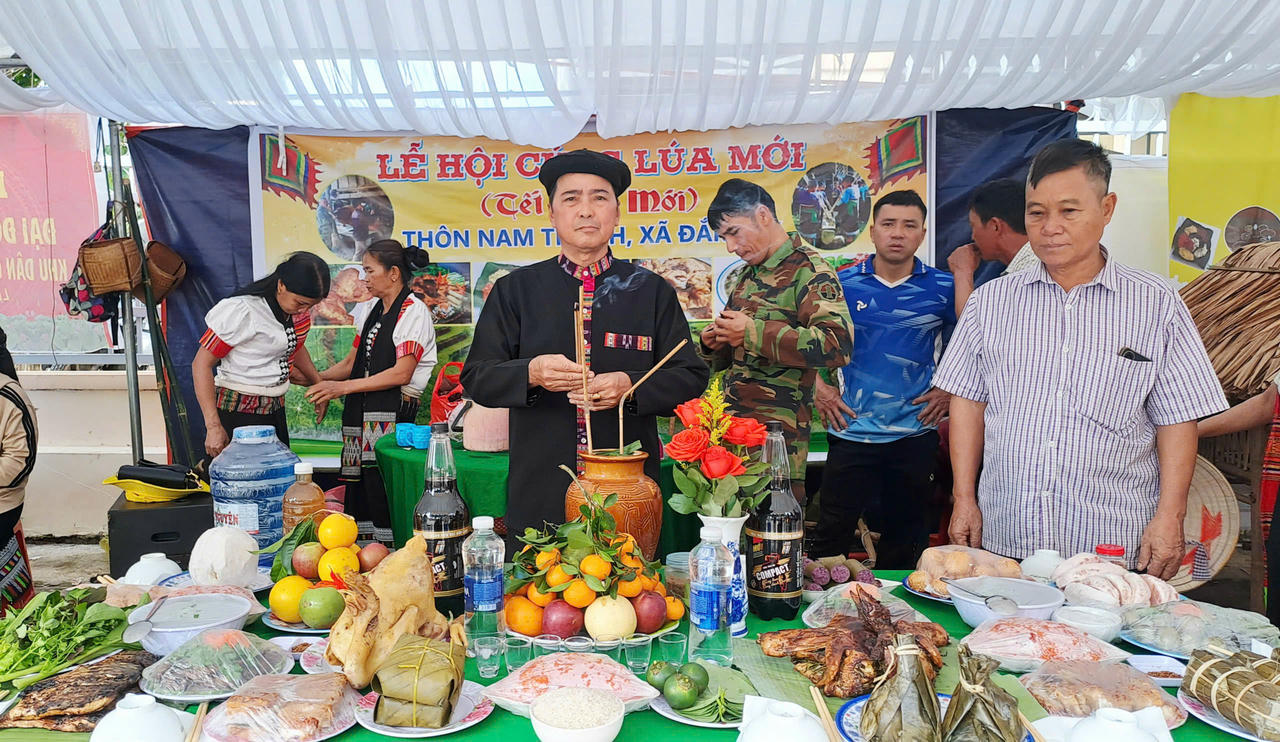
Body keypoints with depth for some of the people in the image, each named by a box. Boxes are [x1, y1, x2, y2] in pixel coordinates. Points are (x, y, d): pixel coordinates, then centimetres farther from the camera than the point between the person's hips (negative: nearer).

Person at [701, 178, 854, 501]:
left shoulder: (809, 271, -7)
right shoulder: (748, 276, 18)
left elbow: (836, 346, -23)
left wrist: (753, 332, -19)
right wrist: (713, 344, 5)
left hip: (777, 439, -7)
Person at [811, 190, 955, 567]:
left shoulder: (943, 288, 2)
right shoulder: (841, 284, 2)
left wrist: (950, 389, 2)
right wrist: (817, 386, 3)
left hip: (915, 435, 1)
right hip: (852, 432, 0)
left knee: (905, 539, 12)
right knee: (832, 535, 2)